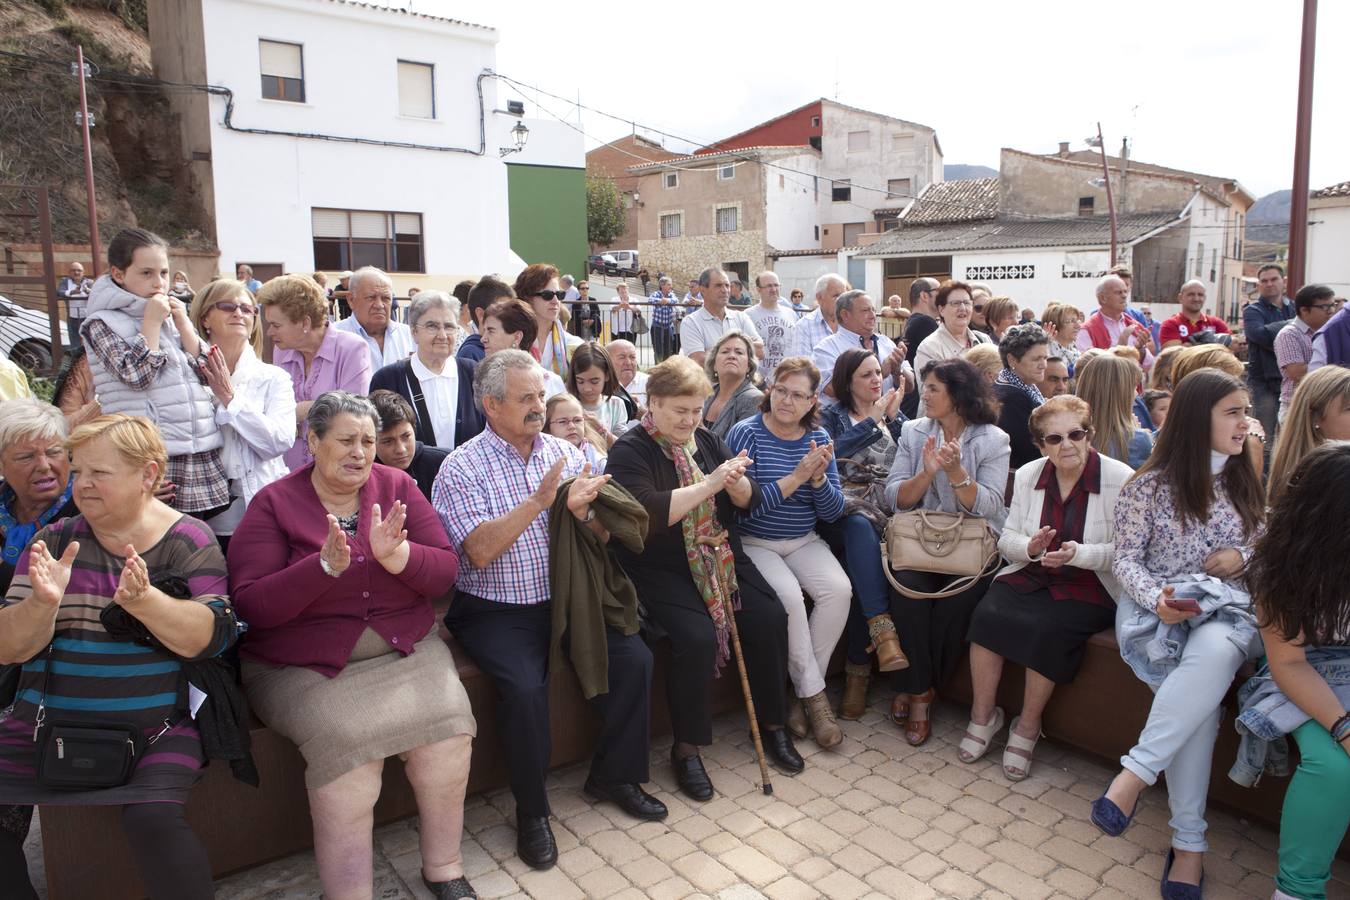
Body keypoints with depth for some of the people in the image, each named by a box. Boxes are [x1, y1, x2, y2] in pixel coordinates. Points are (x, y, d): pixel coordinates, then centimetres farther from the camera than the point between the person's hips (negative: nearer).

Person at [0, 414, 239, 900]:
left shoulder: (189, 540, -2)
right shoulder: (55, 540, 7)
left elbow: (210, 637, -12)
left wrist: (144, 601, -29)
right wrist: (44, 601, -20)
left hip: (158, 727, -4)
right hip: (49, 722, 4)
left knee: (153, 817, -26)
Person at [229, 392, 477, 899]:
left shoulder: (397, 487, 5)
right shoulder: (274, 504, -2)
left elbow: (445, 570, -1)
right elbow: (252, 605, -10)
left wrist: (396, 556, -21)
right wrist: (325, 566, -24)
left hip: (406, 650, 3)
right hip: (304, 666, -2)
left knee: (447, 726, -20)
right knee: (348, 741, -27)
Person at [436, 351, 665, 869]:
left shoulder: (565, 453, 5)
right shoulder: (462, 468, -7)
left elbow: (605, 536, 4)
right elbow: (479, 552, -19)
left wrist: (583, 511, -19)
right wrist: (538, 501, -26)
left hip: (567, 597, 4)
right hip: (496, 610, -4)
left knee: (635, 659, -12)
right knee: (525, 687, -28)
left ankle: (613, 776, 12)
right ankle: (531, 811, -2)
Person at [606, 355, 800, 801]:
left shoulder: (706, 441, 11)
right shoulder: (630, 451, -7)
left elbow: (750, 500, 8)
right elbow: (649, 513, -23)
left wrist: (736, 482, -15)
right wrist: (710, 484, -25)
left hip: (720, 557, 6)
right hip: (660, 568, -6)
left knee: (770, 618, -13)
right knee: (697, 636, -26)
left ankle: (772, 724, 10)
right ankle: (686, 747, -4)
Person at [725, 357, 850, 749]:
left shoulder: (818, 438, 4)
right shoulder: (745, 433, -9)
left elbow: (834, 512, 2)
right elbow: (744, 504, -18)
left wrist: (818, 478, -18)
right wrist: (795, 478, -24)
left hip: (804, 543, 4)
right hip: (754, 543, -4)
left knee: (839, 589, -22)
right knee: (789, 596, -30)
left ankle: (803, 693, -6)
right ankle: (814, 695, -9)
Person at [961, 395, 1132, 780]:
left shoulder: (1120, 479, -9)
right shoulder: (1028, 475, 6)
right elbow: (1006, 539, 8)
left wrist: (1079, 554, -26)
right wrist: (1030, 546, -14)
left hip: (1090, 588, -4)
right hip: (1030, 575, 4)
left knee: (1049, 628, -31)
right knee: (986, 614, -24)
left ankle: (1027, 727, -8)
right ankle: (982, 716, -5)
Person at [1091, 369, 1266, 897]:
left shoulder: (1245, 483, 16)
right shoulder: (1148, 486, 2)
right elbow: (1125, 560, 0)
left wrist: (1243, 557, -1)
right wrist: (1156, 599, -20)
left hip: (1229, 612, 3)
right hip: (1155, 608, -2)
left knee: (1213, 652, -37)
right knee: (1198, 693, -33)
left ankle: (1135, 774, -33)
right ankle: (1189, 841, -25)